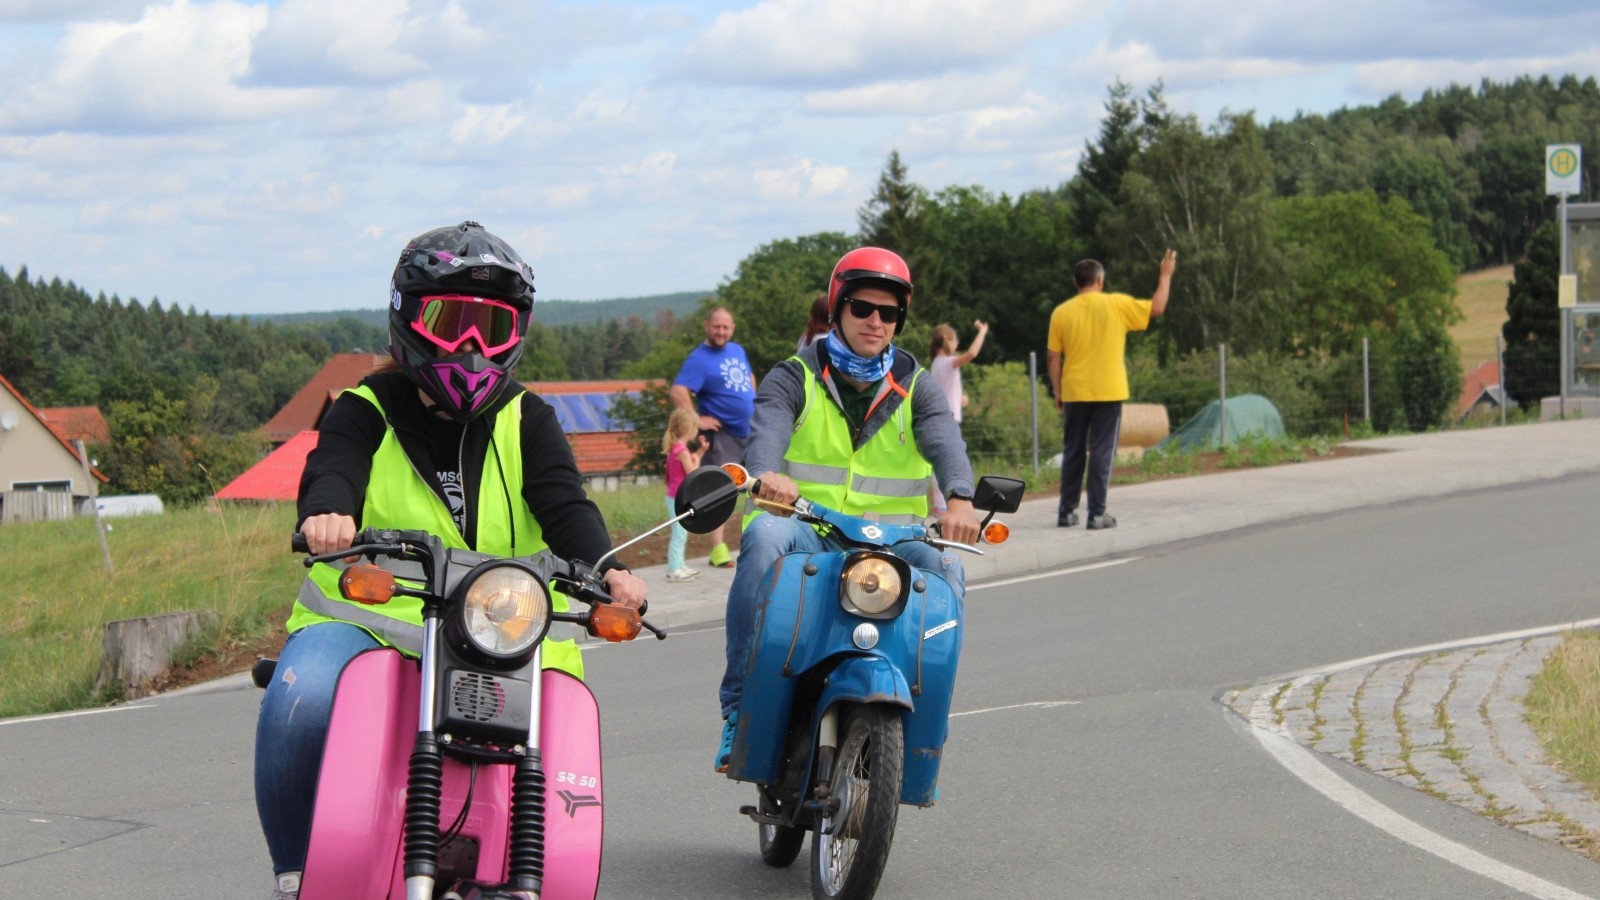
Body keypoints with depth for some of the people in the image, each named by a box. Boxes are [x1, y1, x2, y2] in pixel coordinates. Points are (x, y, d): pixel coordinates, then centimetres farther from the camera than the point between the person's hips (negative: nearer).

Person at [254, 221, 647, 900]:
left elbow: (564, 503, -2)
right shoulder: (366, 413, 9)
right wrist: (326, 514, -39)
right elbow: (332, 469, -12)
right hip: (367, 620, -2)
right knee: (299, 703, -32)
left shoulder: (526, 423, 15)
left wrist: (603, 567, -26)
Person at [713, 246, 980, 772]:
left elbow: (945, 441, -11)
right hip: (803, 526, -1)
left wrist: (959, 498, -35)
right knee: (764, 538, -34)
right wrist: (766, 473, -43)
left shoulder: (914, 387, 10)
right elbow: (767, 428, -16)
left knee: (943, 568, -28)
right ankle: (740, 705, -31)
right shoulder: (796, 377, 6)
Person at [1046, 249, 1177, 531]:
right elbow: (1156, 308, 4)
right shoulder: (1116, 305, -5)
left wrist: (1058, 392, 11)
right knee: (1102, 452, 0)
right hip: (1108, 392, -2)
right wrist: (1166, 275, 16)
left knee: (1073, 452, 12)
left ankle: (1067, 511, 14)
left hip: (1074, 394, 2)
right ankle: (1097, 513, -3)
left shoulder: (1061, 313, 0)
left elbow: (1053, 358, 2)